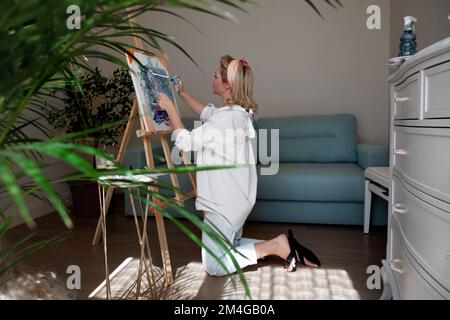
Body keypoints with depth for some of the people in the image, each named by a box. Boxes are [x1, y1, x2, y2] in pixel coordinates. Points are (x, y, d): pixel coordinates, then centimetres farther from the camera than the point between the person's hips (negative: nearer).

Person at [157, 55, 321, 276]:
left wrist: (170, 108, -8)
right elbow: (206, 112, 23)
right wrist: (182, 94, 25)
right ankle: (281, 245, 12)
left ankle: (276, 246, -1)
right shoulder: (239, 112, 4)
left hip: (224, 204, -10)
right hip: (236, 200, 10)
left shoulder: (227, 119, -25)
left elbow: (184, 141, -18)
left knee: (214, 267, 4)